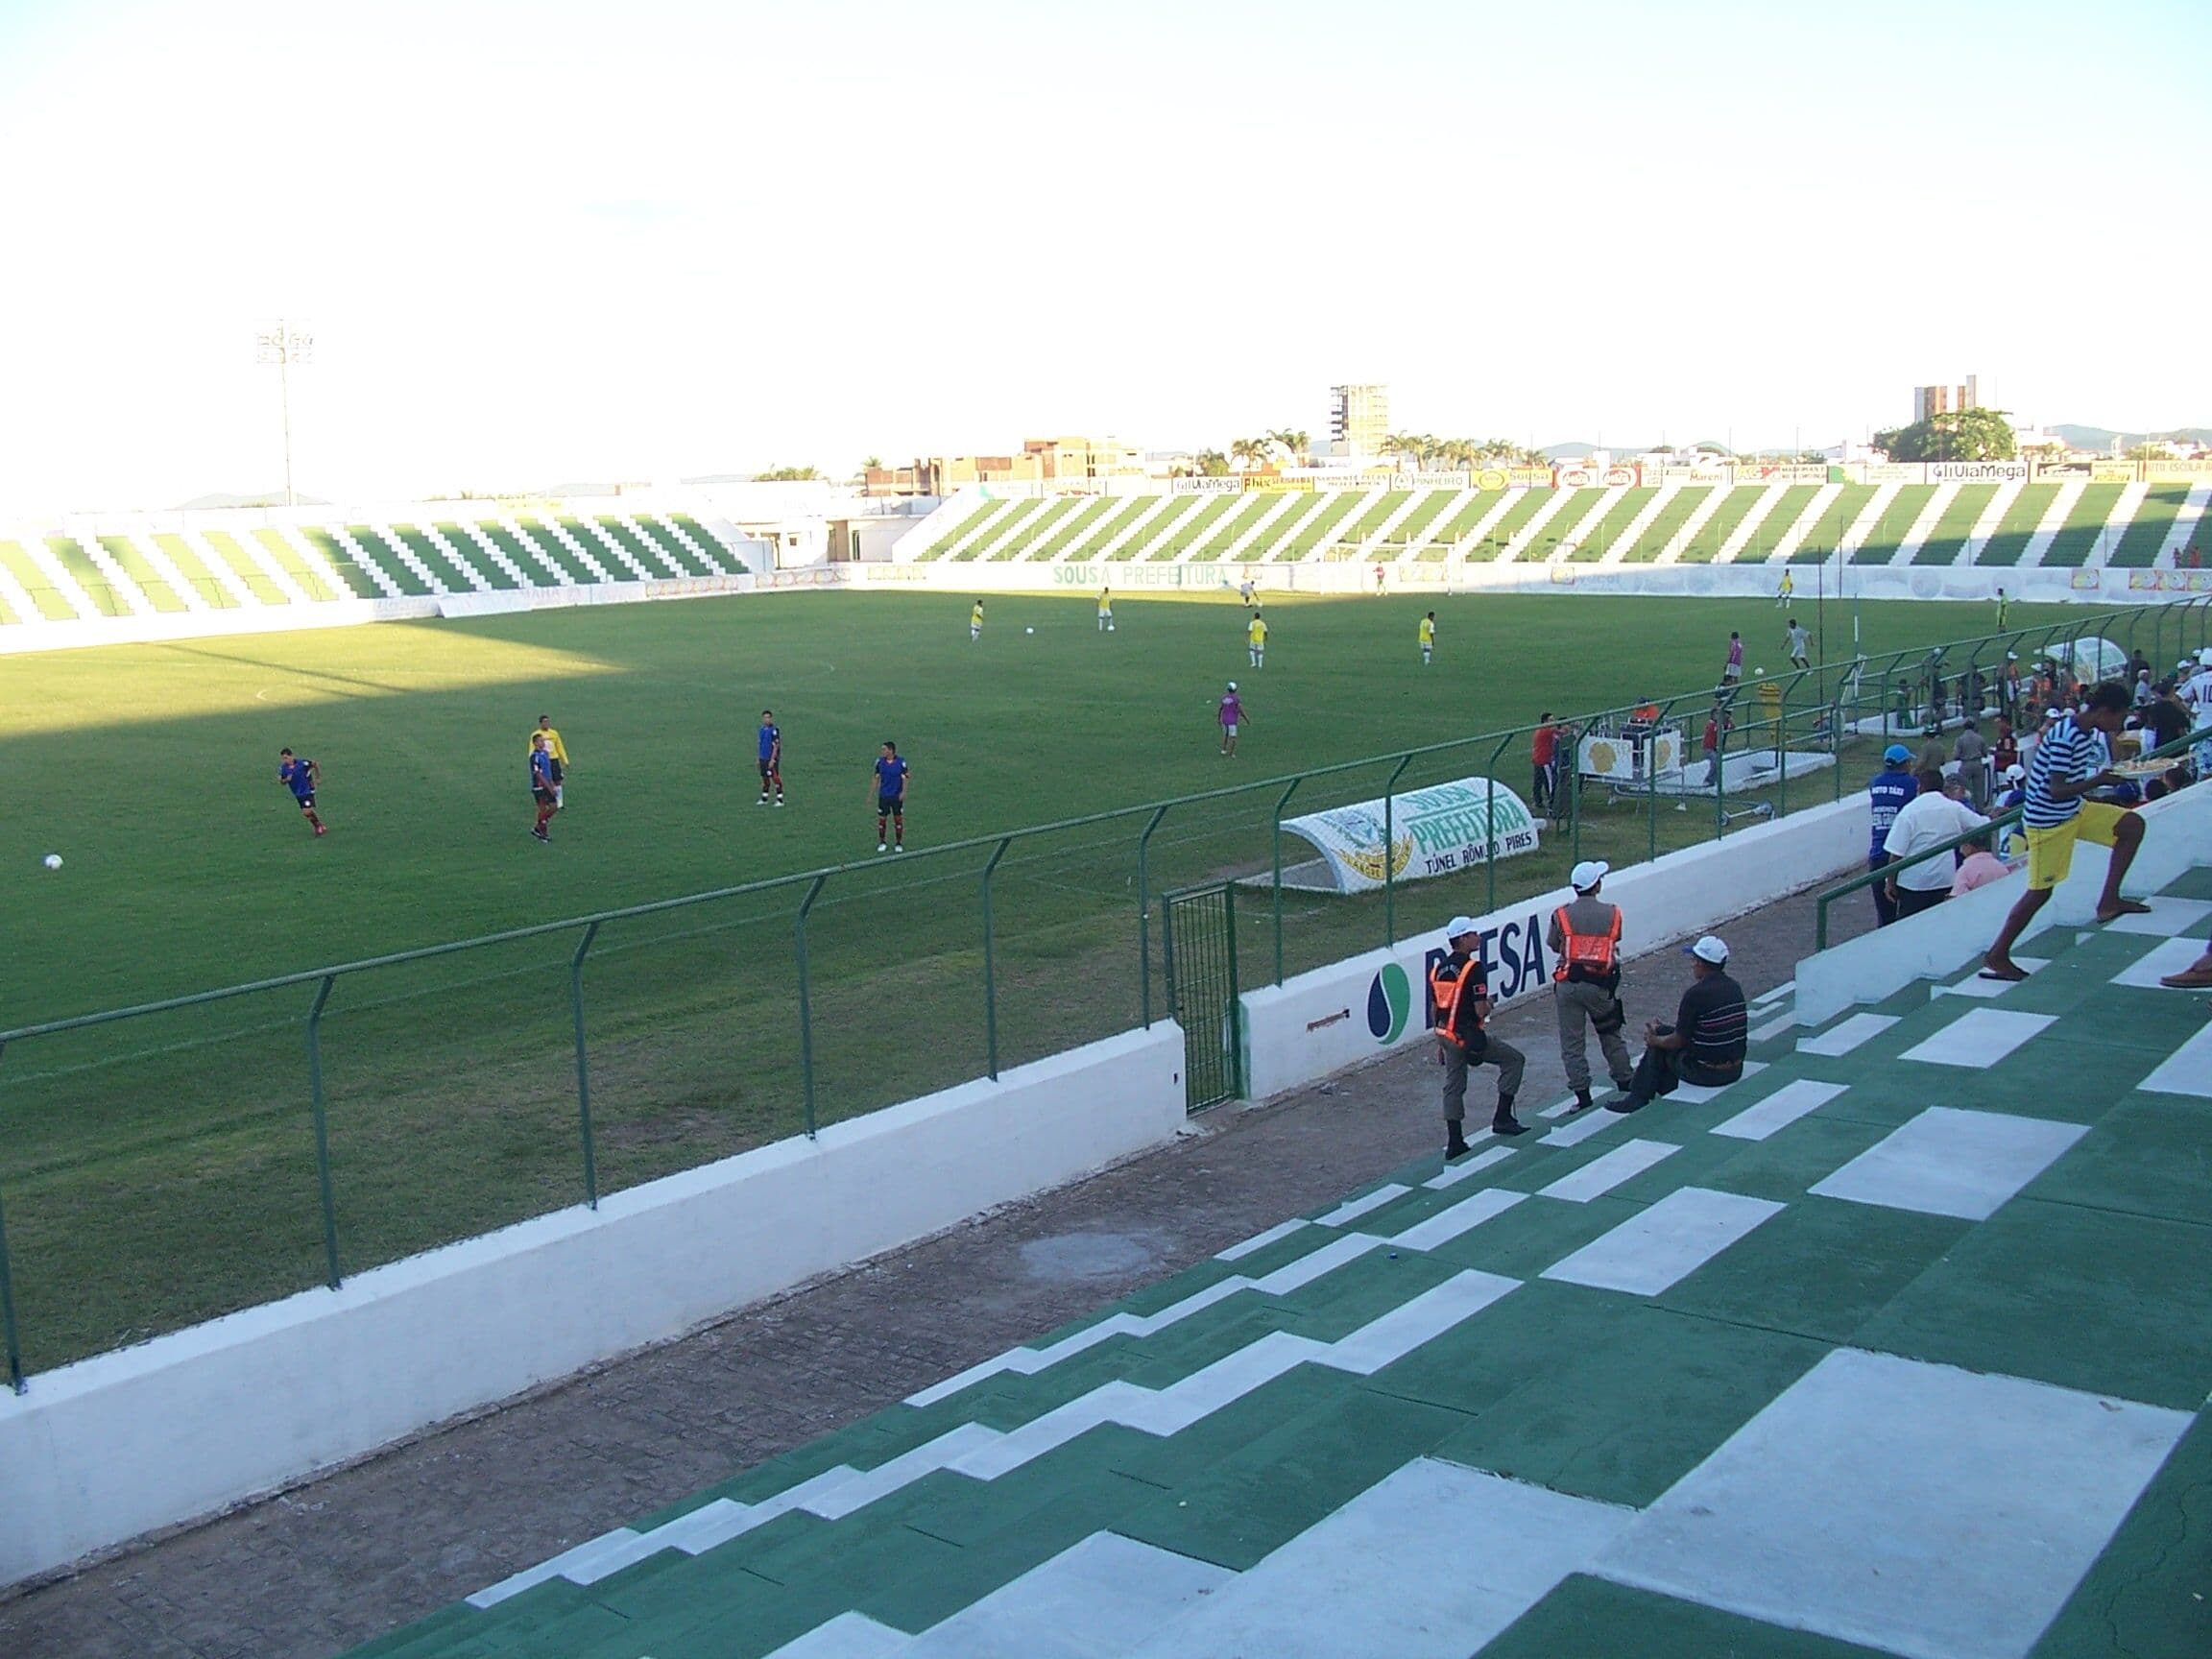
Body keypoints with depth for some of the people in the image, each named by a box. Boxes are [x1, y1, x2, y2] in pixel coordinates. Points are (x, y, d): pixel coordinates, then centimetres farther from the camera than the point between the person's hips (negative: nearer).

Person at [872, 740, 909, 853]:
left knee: (898, 819, 4)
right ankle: (882, 843, 18)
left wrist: (903, 792, -16)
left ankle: (898, 843, 16)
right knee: (882, 819, 4)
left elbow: (905, 778, -4)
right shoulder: (880, 761, -2)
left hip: (897, 796, -2)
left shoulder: (901, 763, -10)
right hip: (883, 796, 2)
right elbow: (877, 777, 7)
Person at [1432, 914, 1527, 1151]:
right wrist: (1489, 1005, 5)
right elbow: (1481, 1011, -19)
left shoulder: (1438, 970, 9)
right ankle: (1502, 1118, 9)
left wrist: (1440, 1045, 23)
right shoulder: (1473, 968, -15)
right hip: (1468, 1036, -7)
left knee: (1453, 1087, 15)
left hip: (1446, 1035, 7)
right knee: (1514, 1059, 9)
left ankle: (1454, 1142, 15)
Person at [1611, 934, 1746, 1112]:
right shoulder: (1735, 988, 4)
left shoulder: (1696, 994, -19)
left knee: (1658, 1047, 13)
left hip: (1706, 1073, -7)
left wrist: (1654, 1040, 9)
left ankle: (1639, 1097, 22)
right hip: (1735, 1069, 7)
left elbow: (1678, 1041, -12)